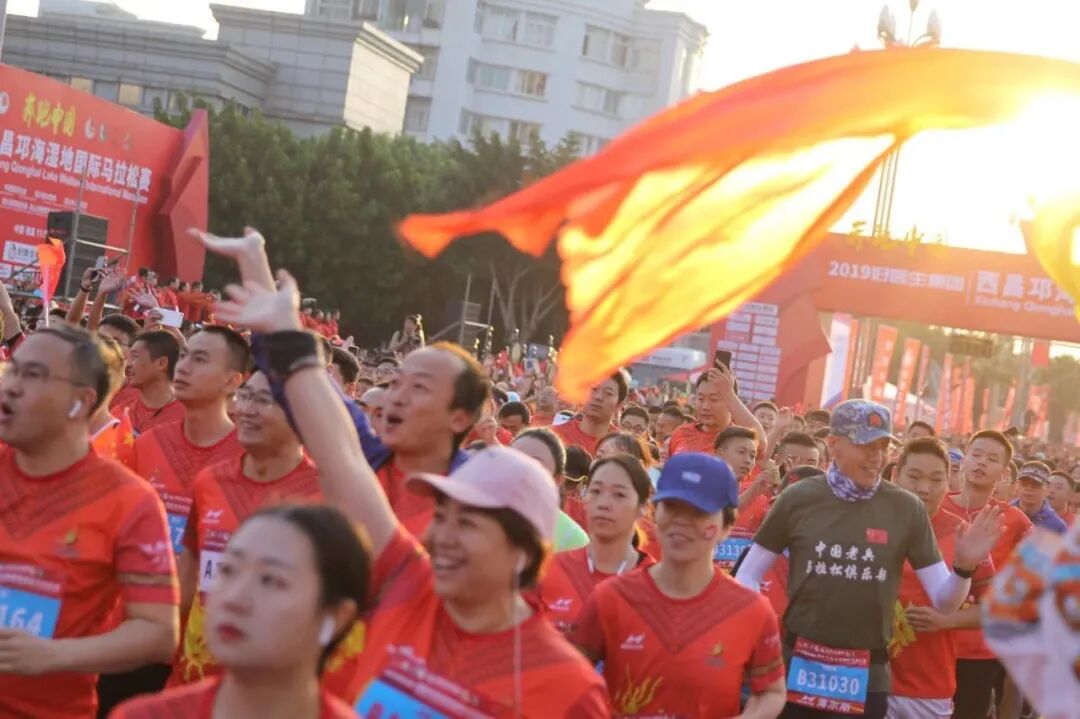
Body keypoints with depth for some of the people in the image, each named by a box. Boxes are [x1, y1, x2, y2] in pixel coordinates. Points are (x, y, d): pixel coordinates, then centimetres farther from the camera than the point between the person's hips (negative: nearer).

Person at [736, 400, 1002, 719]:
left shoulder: (906, 508, -2)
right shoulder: (798, 498, -4)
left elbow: (943, 600, 0)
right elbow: (748, 575, 3)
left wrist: (964, 567, -20)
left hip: (867, 677, 1)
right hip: (798, 667, -1)